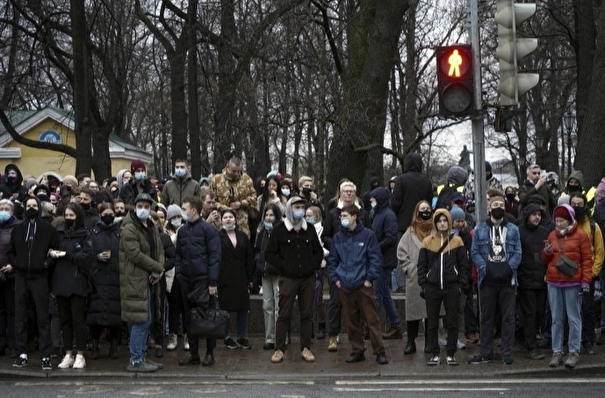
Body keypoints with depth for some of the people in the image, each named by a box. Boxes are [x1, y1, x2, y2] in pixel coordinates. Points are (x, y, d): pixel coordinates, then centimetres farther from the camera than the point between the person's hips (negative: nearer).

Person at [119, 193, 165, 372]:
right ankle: (135, 361, -3)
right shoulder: (129, 229, -12)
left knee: (147, 320, 13)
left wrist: (158, 270, -4)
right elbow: (135, 254, -20)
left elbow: (160, 250, 15)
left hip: (149, 281, 9)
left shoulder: (152, 228, 15)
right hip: (136, 281, -9)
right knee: (140, 321, -8)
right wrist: (158, 268, -14)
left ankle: (142, 356, 21)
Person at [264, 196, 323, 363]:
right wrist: (283, 267, -6)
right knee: (284, 314, -2)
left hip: (308, 278, 3)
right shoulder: (279, 230, -1)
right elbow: (269, 254, -1)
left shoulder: (309, 229, 9)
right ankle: (279, 349, 4)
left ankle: (306, 348, 12)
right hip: (288, 279, -3)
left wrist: (314, 265, 5)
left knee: (307, 314, 6)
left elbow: (319, 251, 19)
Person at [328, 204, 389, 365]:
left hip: (363, 285, -4)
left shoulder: (368, 235, -2)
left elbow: (376, 258, -3)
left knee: (372, 320, -4)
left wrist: (369, 278, -8)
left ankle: (379, 352, 1)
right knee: (351, 321, 9)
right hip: (344, 287, 4)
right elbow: (332, 260, 16)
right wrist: (335, 279, 6)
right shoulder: (338, 237, 10)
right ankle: (357, 351, 18)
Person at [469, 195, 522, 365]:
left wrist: (509, 268, -13)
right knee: (487, 317, 6)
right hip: (487, 279, 0)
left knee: (508, 317, 3)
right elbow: (475, 252, 2)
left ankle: (507, 352, 9)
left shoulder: (513, 229, 8)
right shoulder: (480, 229, 7)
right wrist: (485, 268, -11)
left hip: (507, 279, 0)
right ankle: (485, 352, 13)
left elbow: (517, 253, 2)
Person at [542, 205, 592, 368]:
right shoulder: (552, 235, 12)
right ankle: (557, 352, 13)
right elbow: (546, 260, 20)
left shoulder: (580, 235, -2)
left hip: (573, 283, -4)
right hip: (554, 282, 4)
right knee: (557, 319, 8)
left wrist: (586, 281, -10)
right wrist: (547, 252, -3)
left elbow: (587, 260, -3)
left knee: (574, 318, 1)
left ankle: (574, 352, 7)